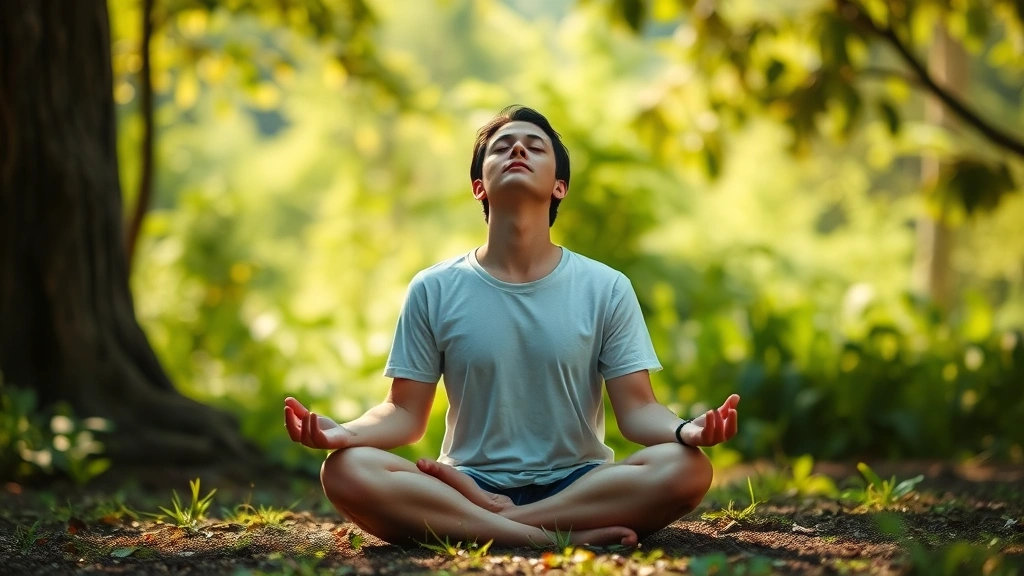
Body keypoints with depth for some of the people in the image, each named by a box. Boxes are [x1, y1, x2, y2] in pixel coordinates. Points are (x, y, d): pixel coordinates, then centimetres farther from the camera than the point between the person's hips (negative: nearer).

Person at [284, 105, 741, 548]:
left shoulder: (606, 289, 4)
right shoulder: (434, 290, 4)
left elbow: (636, 409, 0)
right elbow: (406, 412, 4)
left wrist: (684, 430, -24)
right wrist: (345, 432, -19)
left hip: (576, 486, 0)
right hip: (471, 481, 0)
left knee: (686, 468, -30)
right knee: (346, 470, -29)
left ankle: (491, 517, -23)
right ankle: (562, 536, -29)